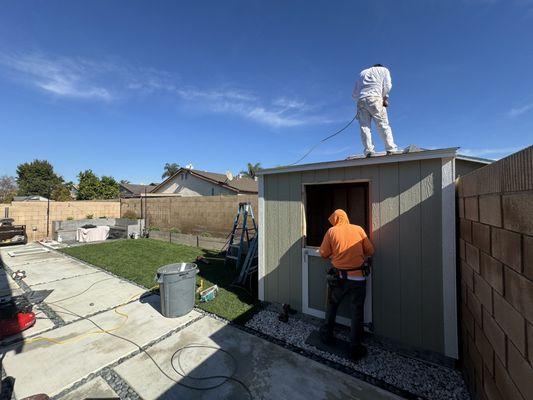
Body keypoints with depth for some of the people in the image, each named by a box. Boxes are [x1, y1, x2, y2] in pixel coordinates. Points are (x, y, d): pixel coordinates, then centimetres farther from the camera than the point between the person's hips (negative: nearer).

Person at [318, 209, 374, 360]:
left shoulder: (331, 231, -5)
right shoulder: (358, 229, -1)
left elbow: (323, 253, -2)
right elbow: (370, 251, 1)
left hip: (338, 277, 0)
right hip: (357, 278, 0)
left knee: (332, 306, 22)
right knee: (357, 313, 12)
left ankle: (327, 335, 35)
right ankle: (355, 348, 21)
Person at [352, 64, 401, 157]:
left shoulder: (362, 72, 33)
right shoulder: (384, 70, 25)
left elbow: (354, 95, 22)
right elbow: (387, 86, 6)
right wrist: (384, 98, 16)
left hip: (360, 100, 3)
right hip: (374, 98, -3)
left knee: (364, 126, -4)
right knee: (383, 124, -7)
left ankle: (368, 150, -17)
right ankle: (391, 149, -16)